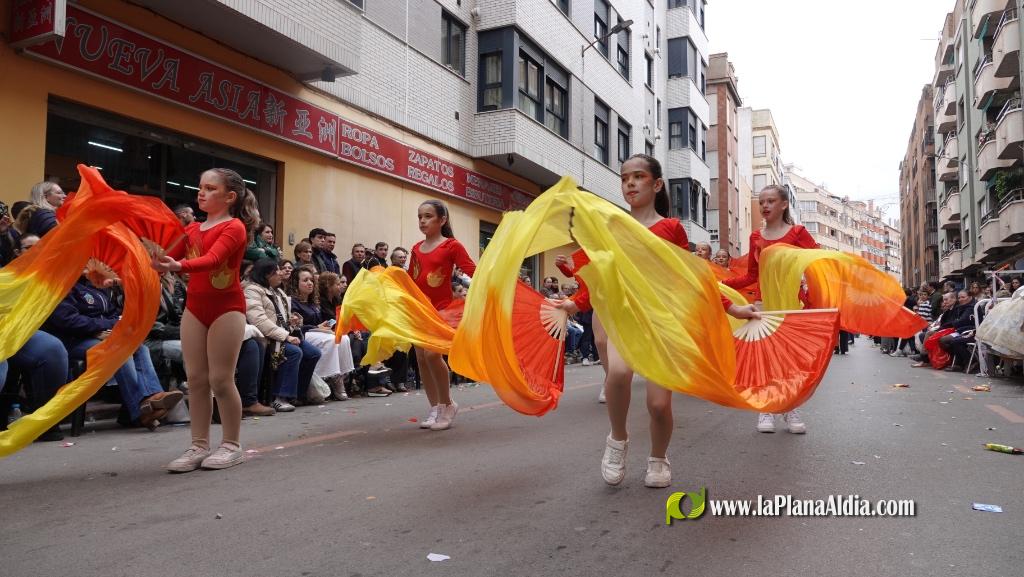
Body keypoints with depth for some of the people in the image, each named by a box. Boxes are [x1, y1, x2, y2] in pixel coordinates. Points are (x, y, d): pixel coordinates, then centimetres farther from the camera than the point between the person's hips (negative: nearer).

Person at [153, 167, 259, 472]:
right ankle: (199, 446, 14)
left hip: (226, 308, -6)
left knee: (220, 380, -4)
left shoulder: (235, 227, -9)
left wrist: (177, 266, -42)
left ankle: (232, 444, 10)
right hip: (195, 307, 7)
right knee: (196, 379, 6)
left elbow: (211, 259, -25)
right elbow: (165, 258, 16)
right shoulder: (192, 229, 12)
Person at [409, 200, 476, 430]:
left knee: (432, 353, -21)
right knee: (421, 358, 5)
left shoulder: (452, 246, -6)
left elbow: (474, 274, -10)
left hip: (443, 308, -6)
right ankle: (435, 408, 18)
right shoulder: (416, 249, 11)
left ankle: (448, 403, 0)